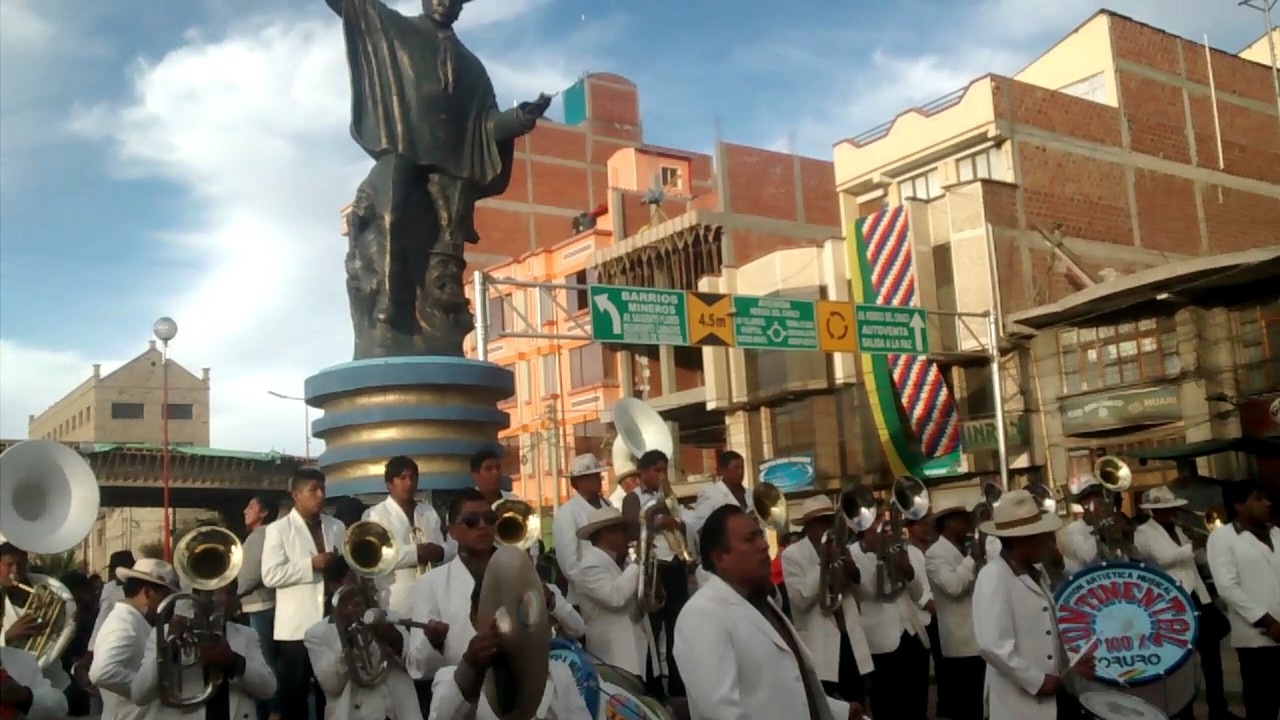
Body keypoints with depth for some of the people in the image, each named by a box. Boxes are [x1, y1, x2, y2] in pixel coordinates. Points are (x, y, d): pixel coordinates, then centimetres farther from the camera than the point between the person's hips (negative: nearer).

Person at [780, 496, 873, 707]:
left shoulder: (839, 548, 13)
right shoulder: (792, 554, -5)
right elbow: (801, 600, -15)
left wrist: (852, 569, -12)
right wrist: (823, 564, -19)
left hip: (850, 641, 6)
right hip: (820, 648, -5)